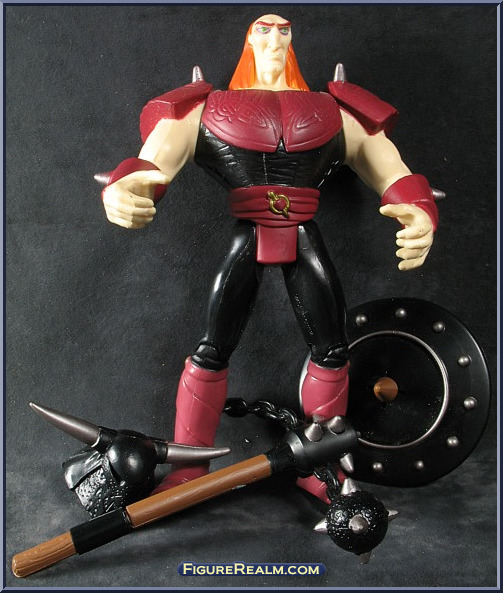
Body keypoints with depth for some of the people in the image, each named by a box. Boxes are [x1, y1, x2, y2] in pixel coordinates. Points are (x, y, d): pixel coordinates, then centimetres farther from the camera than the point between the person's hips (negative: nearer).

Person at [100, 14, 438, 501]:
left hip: (306, 241, 2)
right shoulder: (206, 110, 14)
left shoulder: (336, 113, 17)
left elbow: (395, 176, 8)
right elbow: (150, 167, -3)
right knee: (211, 351, -3)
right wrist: (120, 191, -29)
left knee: (332, 351, 3)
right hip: (246, 239, -1)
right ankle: (187, 473, 16)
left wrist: (420, 217, -17)